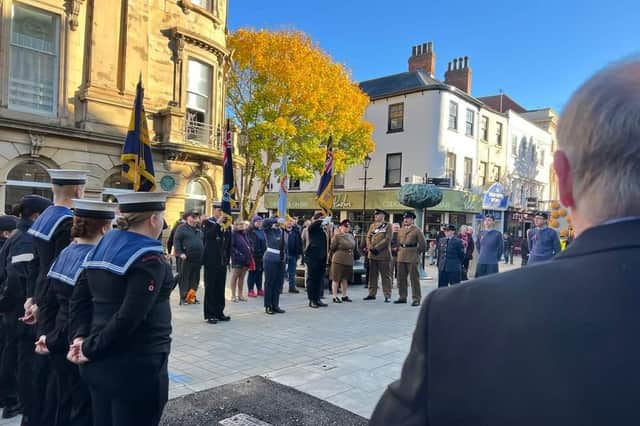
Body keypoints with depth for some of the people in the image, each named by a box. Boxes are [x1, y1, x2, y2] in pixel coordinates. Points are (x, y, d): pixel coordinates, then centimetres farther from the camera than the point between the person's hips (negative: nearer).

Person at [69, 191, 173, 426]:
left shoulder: (103, 245, 7)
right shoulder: (149, 258, -19)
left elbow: (79, 298, 7)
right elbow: (129, 316, -25)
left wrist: (80, 337, -1)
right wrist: (91, 349, -14)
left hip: (99, 363, 8)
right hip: (136, 366, -8)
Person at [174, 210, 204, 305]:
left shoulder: (199, 229, 17)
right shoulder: (182, 228, -1)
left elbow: (203, 242, 23)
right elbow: (176, 241, -8)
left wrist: (204, 255, 16)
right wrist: (180, 253, -17)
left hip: (198, 259, 6)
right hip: (186, 258, -6)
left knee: (195, 279, 9)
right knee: (184, 278, -2)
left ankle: (192, 296, 18)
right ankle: (184, 297, 3)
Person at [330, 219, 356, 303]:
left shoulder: (351, 236, 11)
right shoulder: (337, 236, -11)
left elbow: (353, 247, 20)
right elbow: (332, 248, -8)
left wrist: (350, 254, 11)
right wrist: (334, 256, 2)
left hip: (349, 261, 7)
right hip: (338, 261, -7)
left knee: (345, 279, 15)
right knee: (336, 279, 1)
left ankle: (344, 296, 25)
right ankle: (335, 297, 8)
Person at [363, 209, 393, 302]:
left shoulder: (388, 225, 0)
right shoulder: (372, 225, 17)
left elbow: (387, 239, -10)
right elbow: (368, 237, 10)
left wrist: (377, 248, -15)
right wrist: (370, 248, -7)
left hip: (383, 254, -5)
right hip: (372, 254, 5)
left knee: (385, 275, -1)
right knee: (372, 275, 9)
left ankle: (387, 295, 3)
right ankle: (372, 294, 16)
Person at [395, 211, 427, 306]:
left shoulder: (417, 230, -4)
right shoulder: (401, 230, 13)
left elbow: (423, 244, -4)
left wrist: (417, 252, 1)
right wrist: (399, 250, 14)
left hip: (412, 257, -6)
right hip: (401, 256, 6)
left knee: (414, 278, -3)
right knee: (401, 278, 8)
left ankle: (416, 299, 2)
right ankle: (402, 297, 18)